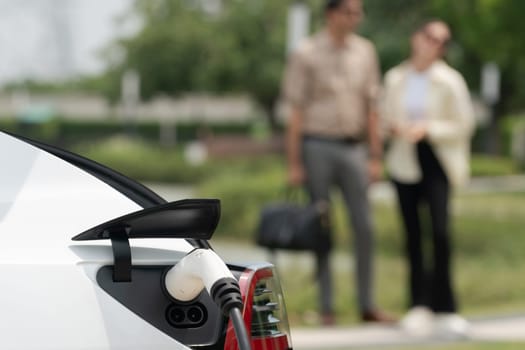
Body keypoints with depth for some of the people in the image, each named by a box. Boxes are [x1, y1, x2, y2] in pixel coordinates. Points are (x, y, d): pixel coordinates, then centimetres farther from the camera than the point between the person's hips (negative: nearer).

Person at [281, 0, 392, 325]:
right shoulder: (306, 54, -6)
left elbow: (371, 107, 9)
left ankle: (367, 304, 5)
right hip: (317, 147, -3)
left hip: (353, 147, 3)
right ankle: (327, 307, 8)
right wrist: (294, 164, -8)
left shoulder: (365, 51, 6)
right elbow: (296, 111, -6)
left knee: (365, 227, -1)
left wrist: (375, 157, 5)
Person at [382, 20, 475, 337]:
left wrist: (428, 128, -16)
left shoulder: (449, 81, -4)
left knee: (441, 231, -14)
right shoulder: (396, 79, 6)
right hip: (404, 161, 3)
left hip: (437, 162, -3)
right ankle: (420, 306, 12)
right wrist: (393, 126, -6)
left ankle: (443, 307, -5)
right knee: (413, 235, 4)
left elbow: (464, 125, -3)